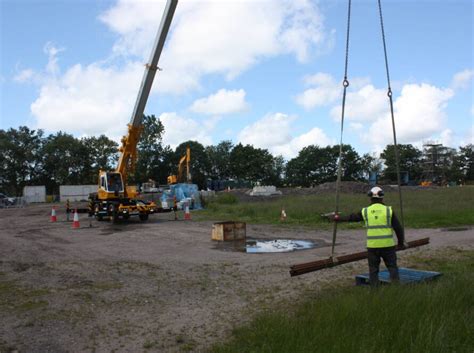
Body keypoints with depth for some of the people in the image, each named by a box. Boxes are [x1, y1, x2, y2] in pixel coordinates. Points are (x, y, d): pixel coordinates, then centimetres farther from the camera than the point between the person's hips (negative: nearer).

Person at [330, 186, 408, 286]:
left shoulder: (365, 211, 2)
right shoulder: (388, 210, -2)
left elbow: (351, 217, 14)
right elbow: (398, 228, -1)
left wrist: (338, 218, 29)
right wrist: (401, 242, 12)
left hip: (372, 246, 1)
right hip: (387, 245, -1)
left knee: (373, 270, 10)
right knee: (392, 267, 8)